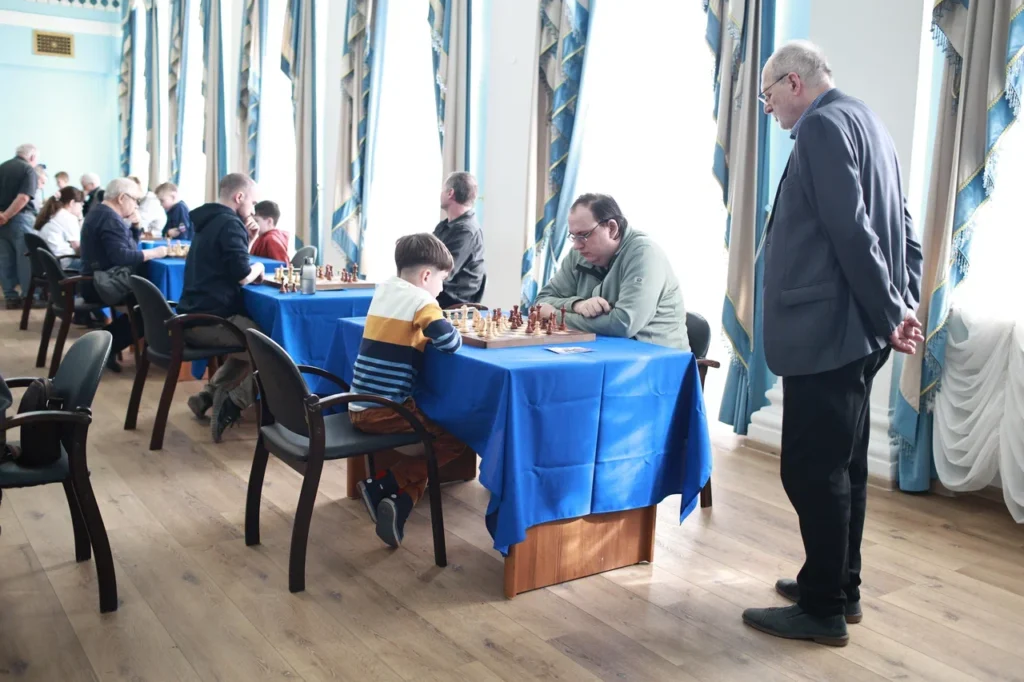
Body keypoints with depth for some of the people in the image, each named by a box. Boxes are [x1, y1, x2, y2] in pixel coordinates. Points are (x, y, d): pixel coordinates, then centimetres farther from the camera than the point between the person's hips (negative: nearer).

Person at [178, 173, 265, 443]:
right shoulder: (230, 223, -11)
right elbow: (242, 275, -16)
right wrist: (258, 267, 4)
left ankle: (208, 395, 16)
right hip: (210, 319, -10)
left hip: (194, 317, 10)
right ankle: (231, 404, -13)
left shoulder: (210, 221, 19)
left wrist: (246, 236, 15)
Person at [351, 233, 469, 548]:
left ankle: (398, 501, 7)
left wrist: (428, 331, 11)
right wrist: (456, 334, 3)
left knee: (437, 428, 20)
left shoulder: (383, 289, 12)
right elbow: (450, 342, -20)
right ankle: (383, 484, -2)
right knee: (455, 437, 3)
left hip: (359, 408, 8)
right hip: (384, 411, -8)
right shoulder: (421, 300, -10)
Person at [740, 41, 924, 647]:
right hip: (851, 329, 10)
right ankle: (841, 587, 28)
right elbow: (902, 227, 16)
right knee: (842, 464, 16)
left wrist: (889, 315, -15)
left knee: (813, 469, -2)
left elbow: (851, 230, -20)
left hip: (826, 330, -10)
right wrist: (905, 305, 10)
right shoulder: (865, 121, 19)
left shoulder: (823, 125, -11)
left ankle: (823, 609, 8)